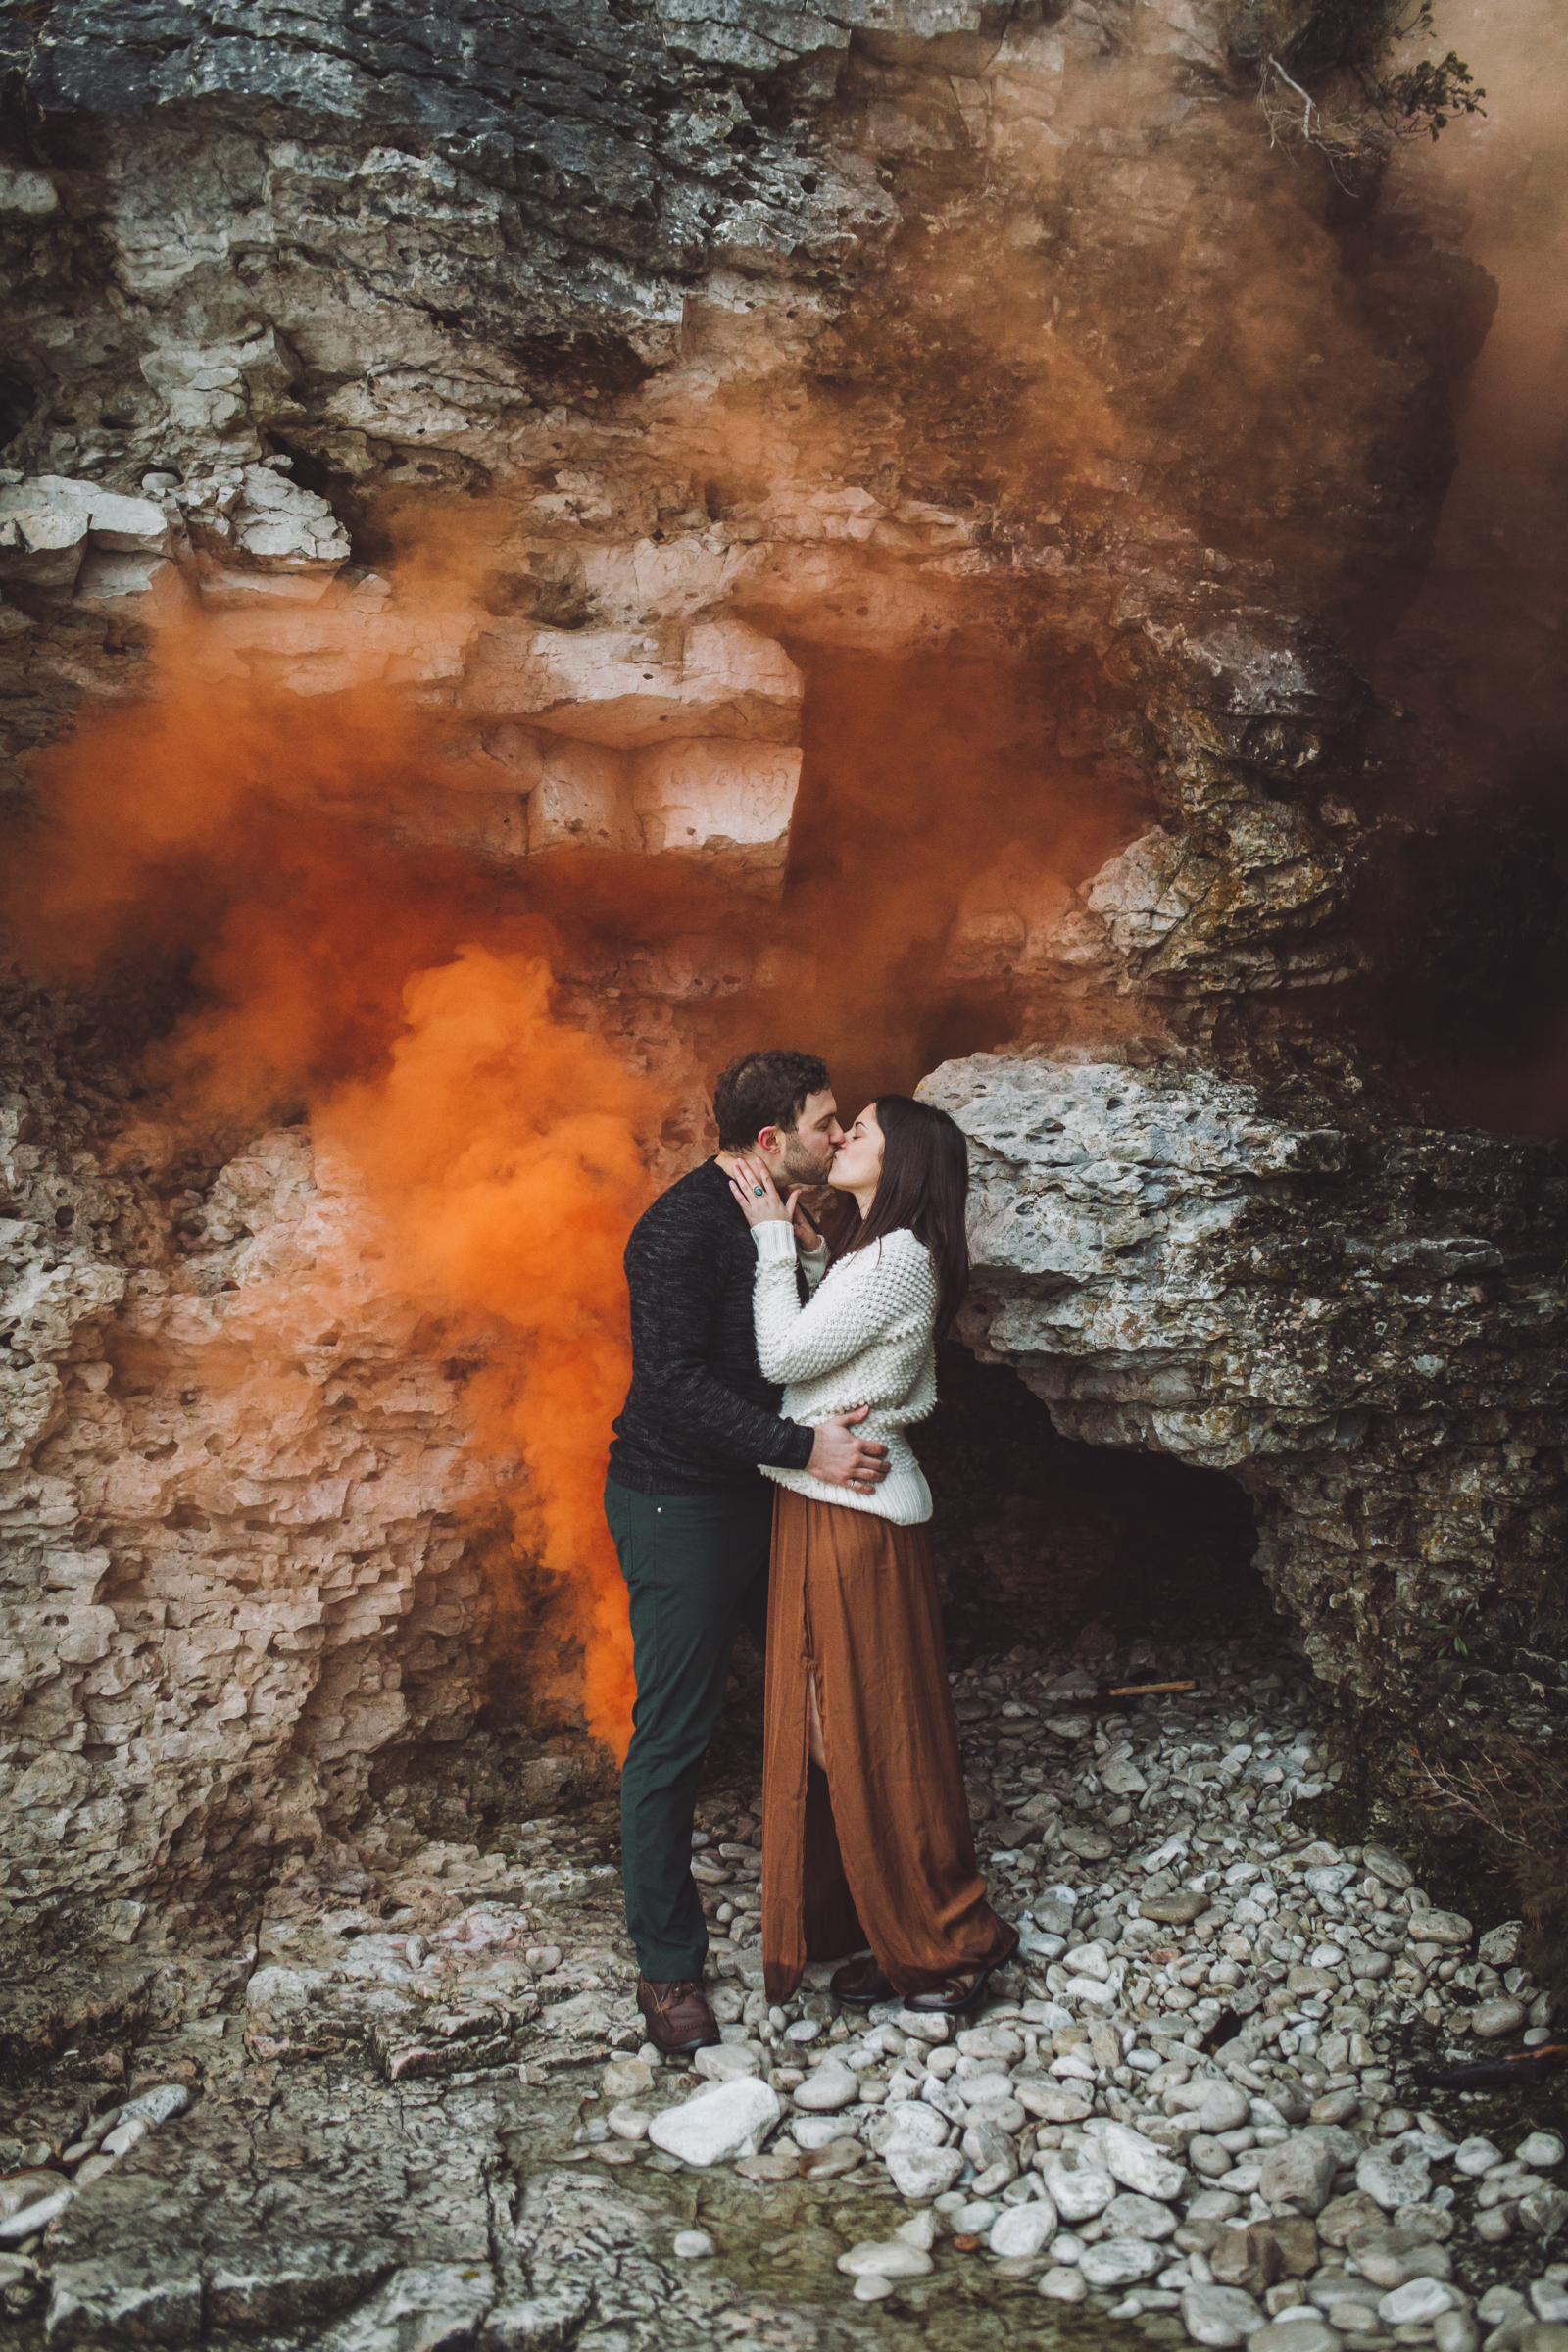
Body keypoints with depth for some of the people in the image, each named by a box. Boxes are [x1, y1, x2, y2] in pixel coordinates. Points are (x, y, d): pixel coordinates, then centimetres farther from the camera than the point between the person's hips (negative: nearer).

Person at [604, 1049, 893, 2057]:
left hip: (766, 1496, 9)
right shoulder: (682, 1228, -20)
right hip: (681, 1507, -9)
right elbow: (674, 1382, -26)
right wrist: (803, 1446, -28)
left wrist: (818, 1267, -1)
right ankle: (668, 1965, 11)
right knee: (674, 1736, -1)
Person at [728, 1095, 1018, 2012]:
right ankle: (888, 1933, 27)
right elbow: (803, 1351, 11)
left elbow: (783, 1356, -16)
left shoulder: (899, 1258, -16)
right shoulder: (875, 1254, 15)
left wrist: (774, 1239, -10)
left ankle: (952, 1942, 14)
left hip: (856, 1514, -10)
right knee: (839, 1728, 15)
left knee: (877, 1731, 0)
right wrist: (788, 1246, 8)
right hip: (827, 1505, 10)